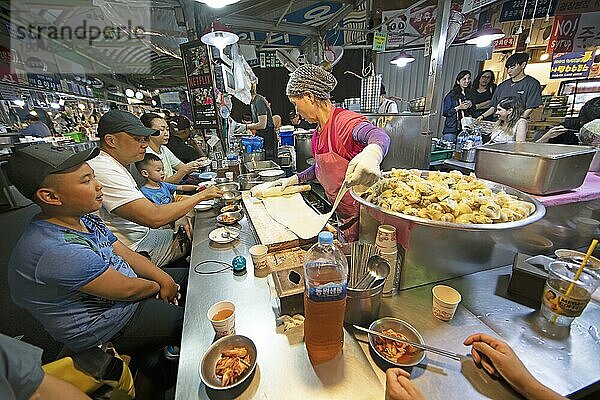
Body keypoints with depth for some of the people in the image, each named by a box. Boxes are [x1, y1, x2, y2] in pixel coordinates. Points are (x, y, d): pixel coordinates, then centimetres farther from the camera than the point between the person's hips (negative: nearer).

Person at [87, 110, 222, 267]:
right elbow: (154, 218, -32)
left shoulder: (116, 166, 9)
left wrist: (177, 215, -2)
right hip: (136, 250, -9)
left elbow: (145, 207, 12)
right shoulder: (105, 171, -25)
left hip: (143, 235, 9)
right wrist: (200, 196, -23)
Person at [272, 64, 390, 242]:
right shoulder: (319, 131, 8)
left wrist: (372, 153, -62)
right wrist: (295, 179, 13)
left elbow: (380, 136, -40)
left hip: (360, 214, -8)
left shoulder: (345, 121, -20)